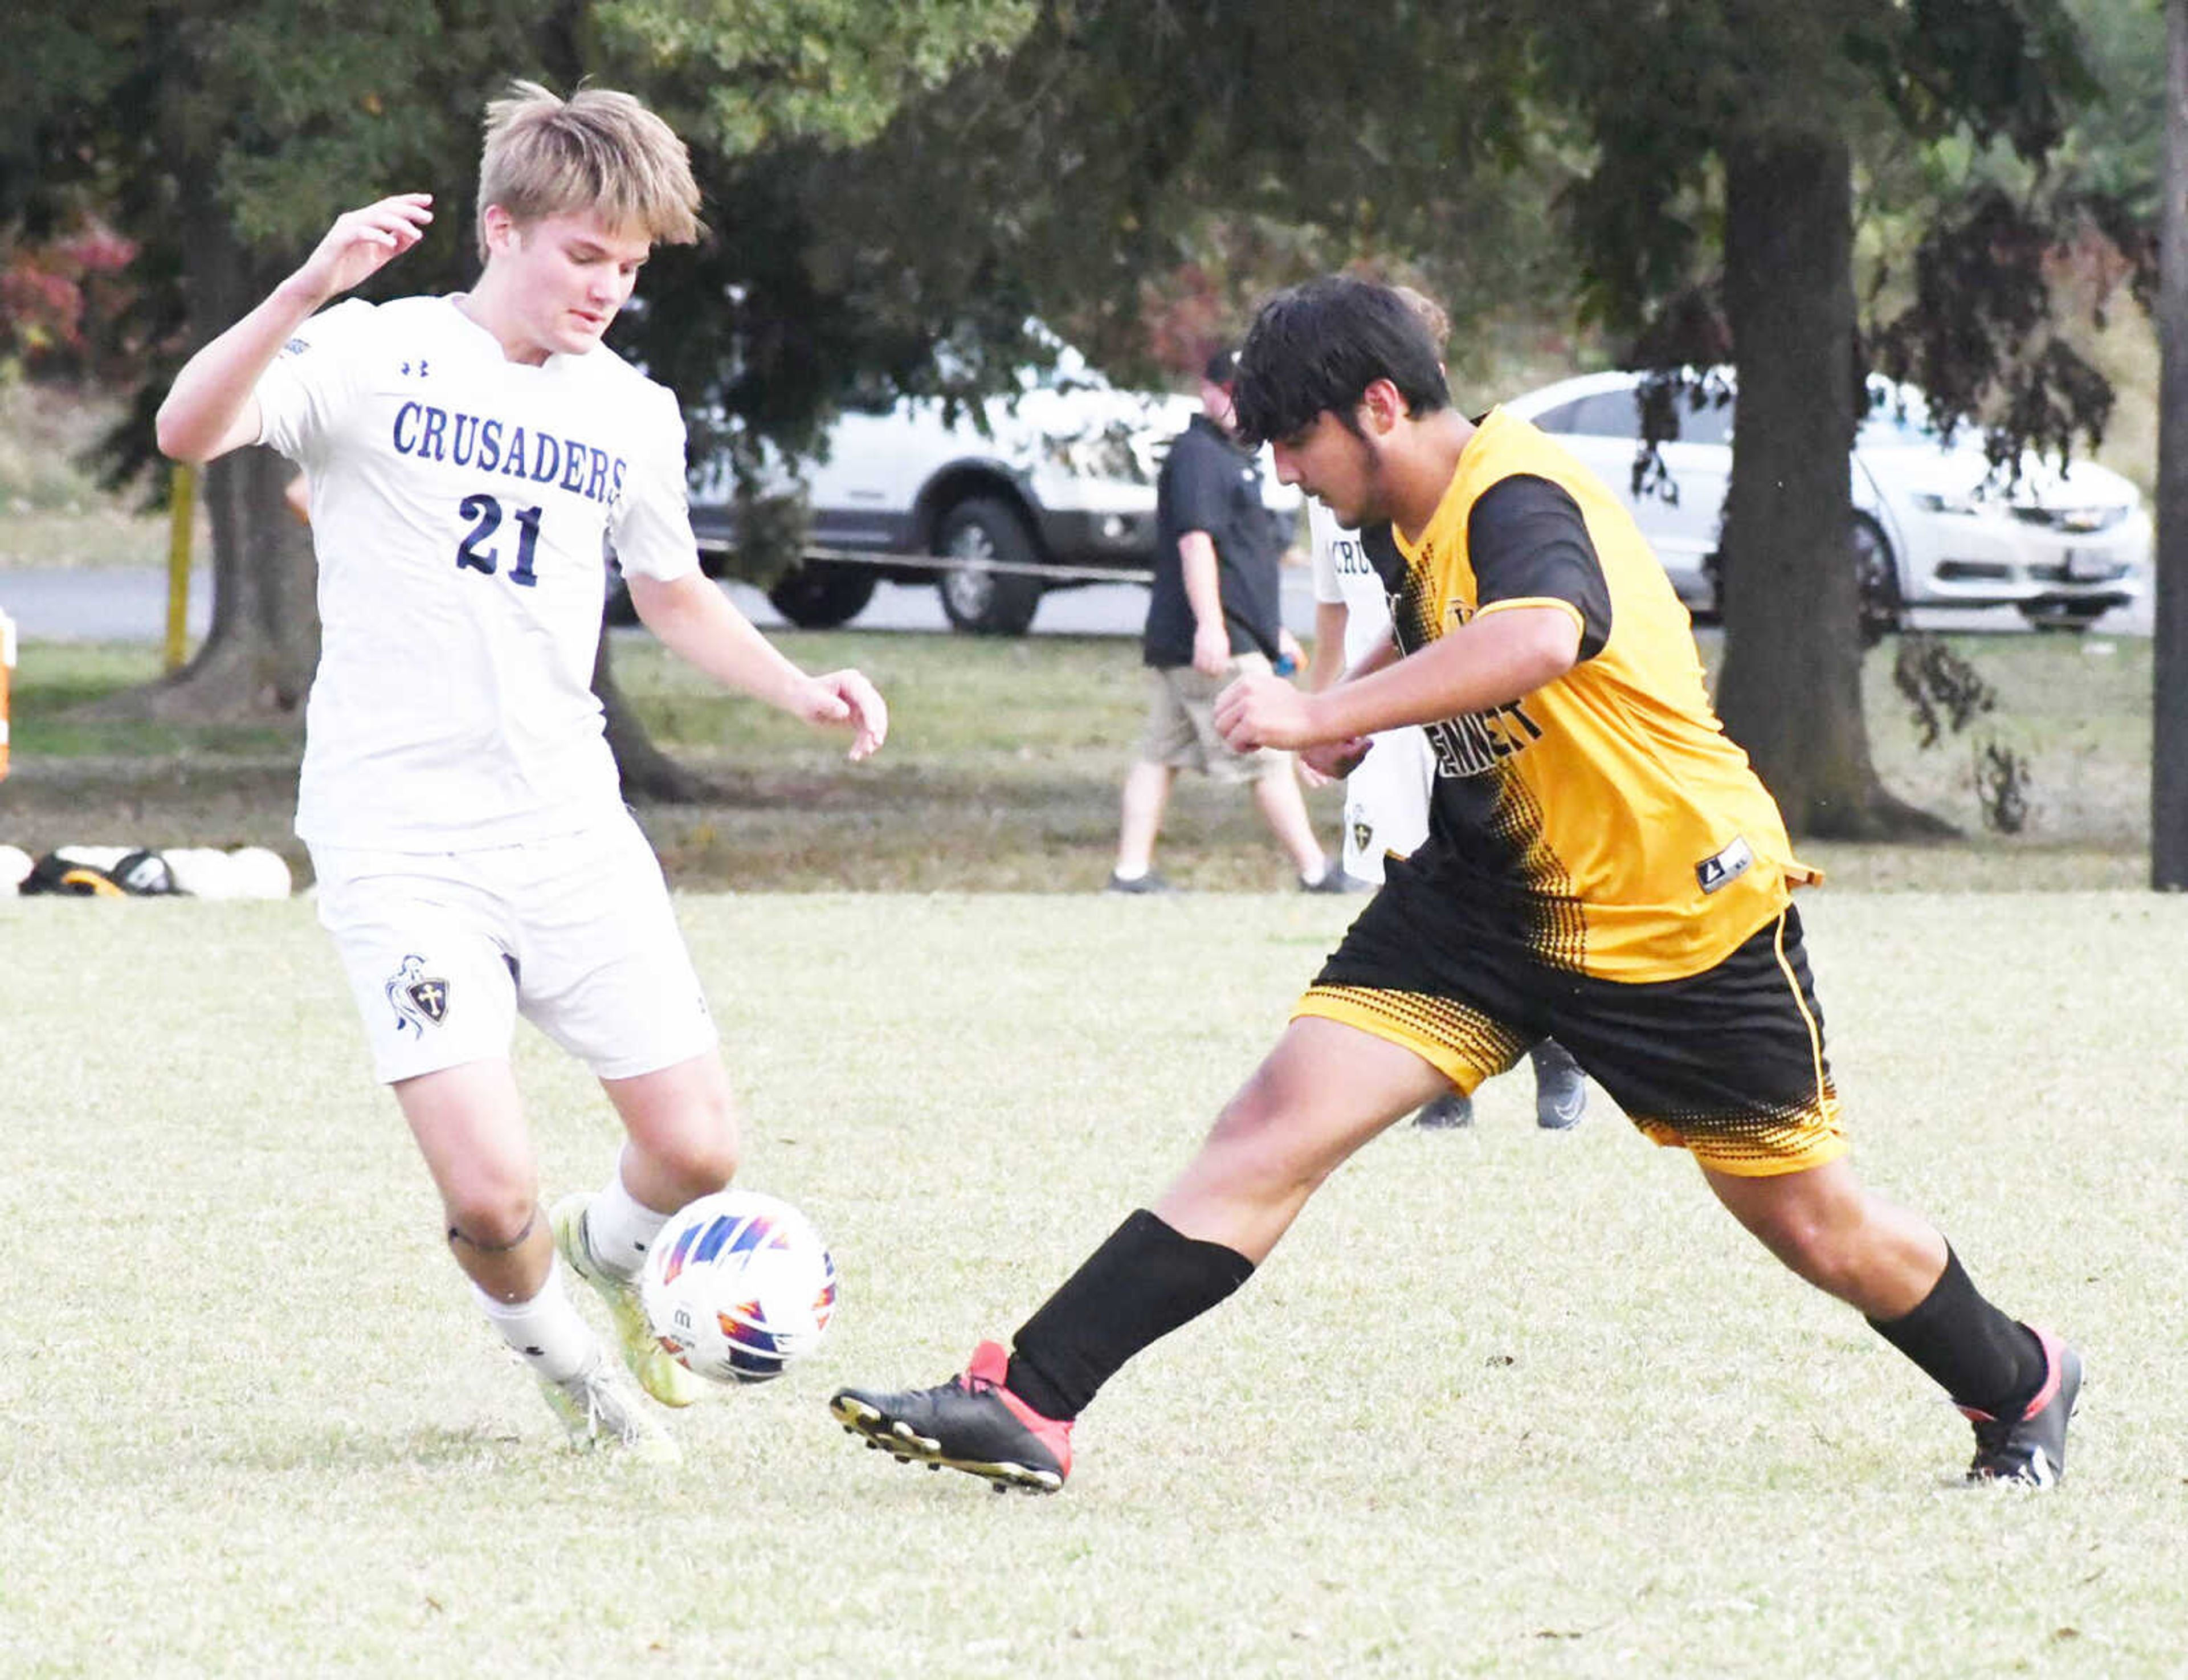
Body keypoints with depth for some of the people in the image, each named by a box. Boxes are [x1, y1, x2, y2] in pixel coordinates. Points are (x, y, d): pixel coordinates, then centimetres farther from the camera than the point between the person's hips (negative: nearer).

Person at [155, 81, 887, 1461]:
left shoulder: (633, 415, 9)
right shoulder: (375, 358, -7)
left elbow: (674, 594, 25)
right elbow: (189, 431, -23)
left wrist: (802, 691, 9)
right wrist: (309, 290, -38)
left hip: (571, 826, 5)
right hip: (399, 841, -5)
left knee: (697, 1148, -1)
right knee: (493, 1193, -16)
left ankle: (610, 1254, 36)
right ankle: (564, 1366, 18)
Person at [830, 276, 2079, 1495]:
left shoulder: (1520, 503, -27)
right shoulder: (1407, 522, -1)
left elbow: (1540, 637, -52)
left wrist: (1327, 715, -57)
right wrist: (1360, 727, 2)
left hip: (1683, 914, -7)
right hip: (1493, 886, 7)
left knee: (1813, 1223, 8)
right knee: (1275, 1128, -11)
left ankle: (2021, 1385, 37)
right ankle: (1029, 1406, -17)